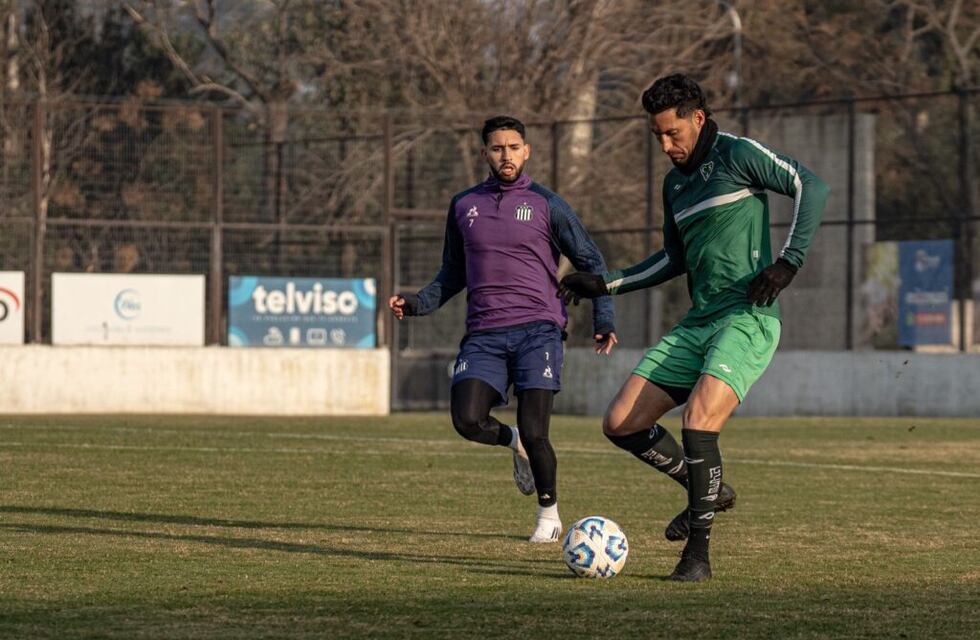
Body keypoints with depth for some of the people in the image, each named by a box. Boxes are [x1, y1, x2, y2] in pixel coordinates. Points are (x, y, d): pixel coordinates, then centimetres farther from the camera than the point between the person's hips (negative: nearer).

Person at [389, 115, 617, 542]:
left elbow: (591, 262, 10)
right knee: (467, 420, -17)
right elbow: (453, 273, 24)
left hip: (537, 330, -3)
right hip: (484, 334, 3)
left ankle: (549, 515, 14)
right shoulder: (463, 206, 14)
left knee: (534, 432, -10)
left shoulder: (546, 205, 4)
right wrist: (418, 303, 8)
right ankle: (514, 442, 18)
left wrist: (603, 319, 0)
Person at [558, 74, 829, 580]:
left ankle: (698, 551, -13)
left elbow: (811, 188, -11)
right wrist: (603, 285, 25)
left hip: (747, 318, -8)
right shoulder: (675, 183, 18)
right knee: (620, 424, 0)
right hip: (697, 324, 8)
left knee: (698, 419, -26)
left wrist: (788, 261, -19)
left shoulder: (737, 155, -5)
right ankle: (709, 490, 19)